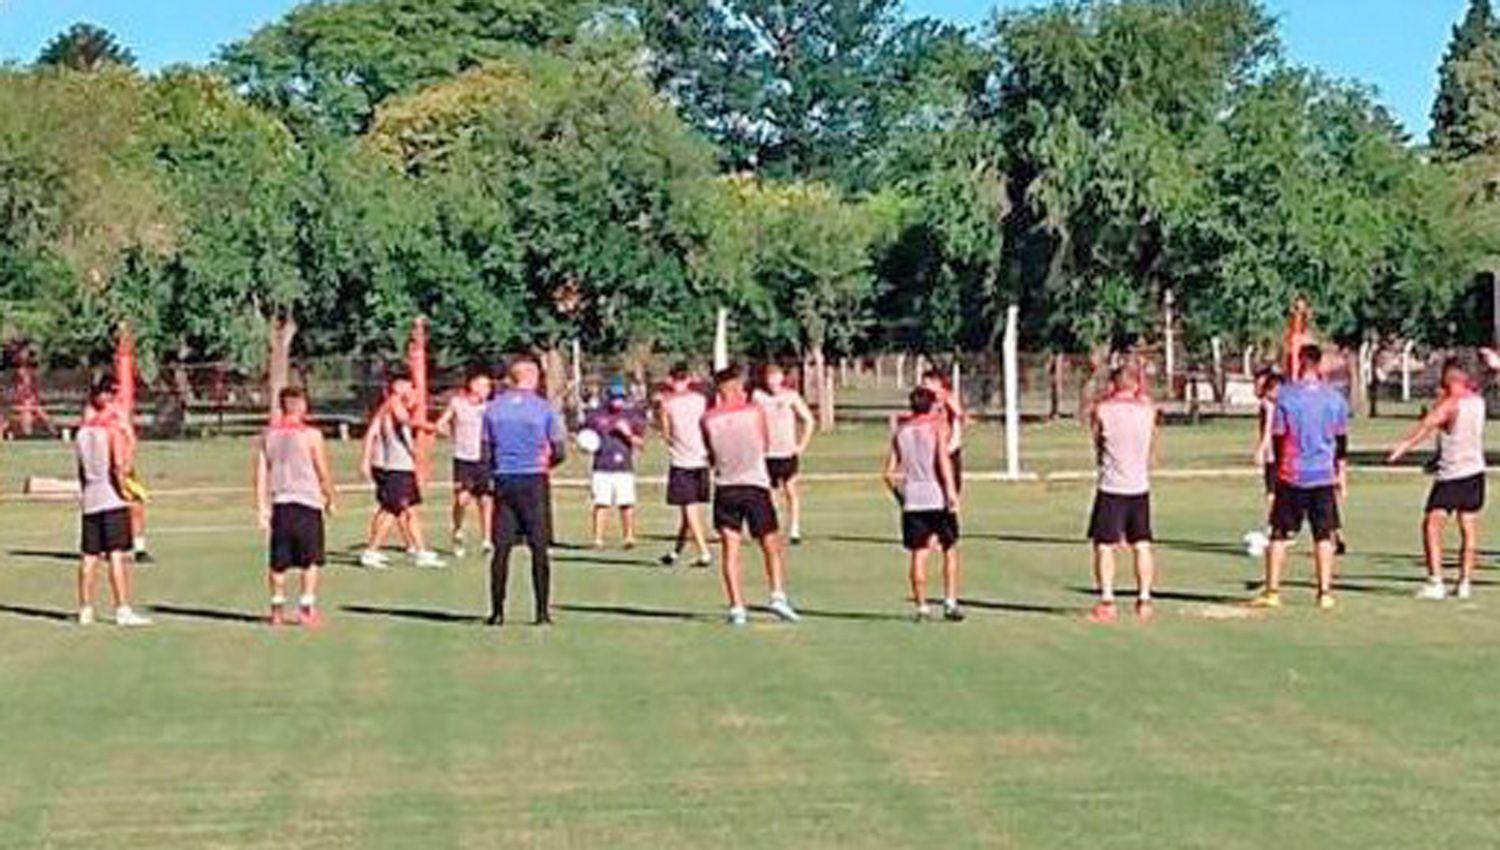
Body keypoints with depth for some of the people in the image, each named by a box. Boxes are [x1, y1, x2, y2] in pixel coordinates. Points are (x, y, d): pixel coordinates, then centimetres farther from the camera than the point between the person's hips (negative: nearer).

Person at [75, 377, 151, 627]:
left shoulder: (83, 431, 11)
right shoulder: (114, 428, -8)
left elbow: (81, 468, 15)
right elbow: (118, 465, -16)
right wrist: (124, 489, -5)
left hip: (89, 499, 6)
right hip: (112, 498, -6)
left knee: (90, 556, 9)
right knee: (117, 554, -7)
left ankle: (85, 610, 12)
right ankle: (123, 610, -9)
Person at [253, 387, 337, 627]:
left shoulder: (267, 436, 6)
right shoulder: (311, 435, -6)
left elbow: (261, 475, 4)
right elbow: (323, 473, -4)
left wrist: (261, 508, 6)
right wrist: (330, 499, 10)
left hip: (279, 503, 4)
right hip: (307, 502, -4)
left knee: (278, 561, 10)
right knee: (311, 560, 4)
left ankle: (277, 608, 13)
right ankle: (307, 606, 0)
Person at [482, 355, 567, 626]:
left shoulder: (492, 408, 4)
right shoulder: (543, 408, -4)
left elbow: (485, 453, 4)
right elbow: (560, 452, -4)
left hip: (503, 481, 2)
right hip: (534, 482, -2)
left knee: (501, 548, 6)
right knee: (539, 548, 3)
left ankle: (497, 611, 5)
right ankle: (542, 611, 3)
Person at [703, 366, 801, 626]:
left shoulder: (708, 419, -1)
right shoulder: (755, 411, -2)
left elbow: (711, 457, 11)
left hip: (725, 488, 1)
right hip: (755, 485, -1)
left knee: (731, 550, 3)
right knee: (771, 547, 10)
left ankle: (737, 607, -4)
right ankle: (778, 594, -7)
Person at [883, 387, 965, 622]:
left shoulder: (901, 431, 13)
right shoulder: (938, 425, 1)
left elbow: (889, 473, 9)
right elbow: (943, 458, -15)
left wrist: (900, 496, 21)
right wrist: (952, 492, -18)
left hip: (911, 499, 3)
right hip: (938, 497, -3)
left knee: (918, 553, 6)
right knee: (950, 549, 9)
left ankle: (922, 606, 5)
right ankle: (950, 602, 1)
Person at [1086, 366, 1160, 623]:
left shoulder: (1102, 411, -7)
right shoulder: (1147, 410, 3)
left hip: (1111, 487, -3)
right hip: (1140, 486, 3)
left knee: (1104, 545, 2)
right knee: (1142, 545, 10)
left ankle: (1106, 602, -4)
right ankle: (1144, 600, 10)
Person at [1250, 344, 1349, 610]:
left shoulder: (1286, 394, -6)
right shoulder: (1335, 397, 2)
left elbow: (1277, 436, -2)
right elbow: (1342, 439, 8)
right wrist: (1342, 472, 18)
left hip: (1291, 476, -2)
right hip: (1324, 476, 2)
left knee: (1279, 535, 5)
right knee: (1324, 536, 7)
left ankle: (1272, 591, 4)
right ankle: (1325, 592, 6)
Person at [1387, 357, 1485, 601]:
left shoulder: (1449, 404, -14)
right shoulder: (1478, 400, 5)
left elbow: (1428, 424, -31)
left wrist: (1405, 445, -42)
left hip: (1451, 474, -7)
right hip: (1476, 471, 7)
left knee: (1432, 524, -7)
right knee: (1469, 528, 12)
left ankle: (1436, 583, -16)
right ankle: (1465, 582, 13)